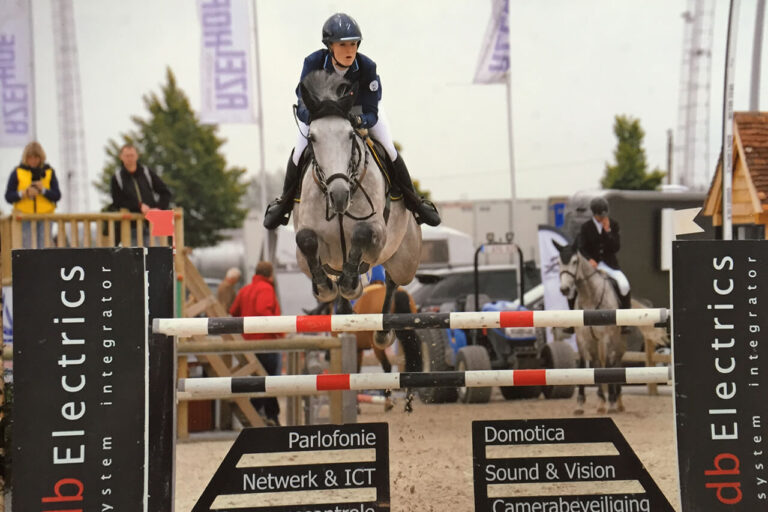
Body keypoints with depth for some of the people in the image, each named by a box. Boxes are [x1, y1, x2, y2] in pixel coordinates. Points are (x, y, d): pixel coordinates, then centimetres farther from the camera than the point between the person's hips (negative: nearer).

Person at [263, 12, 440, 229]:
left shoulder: (367, 67, -36)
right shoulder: (313, 63, -37)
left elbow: (372, 114, -30)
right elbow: (302, 108, -33)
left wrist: (360, 120, -54)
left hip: (359, 110, 0)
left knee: (390, 151, -6)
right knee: (299, 152, -6)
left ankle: (414, 202, 15)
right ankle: (285, 201, 21)